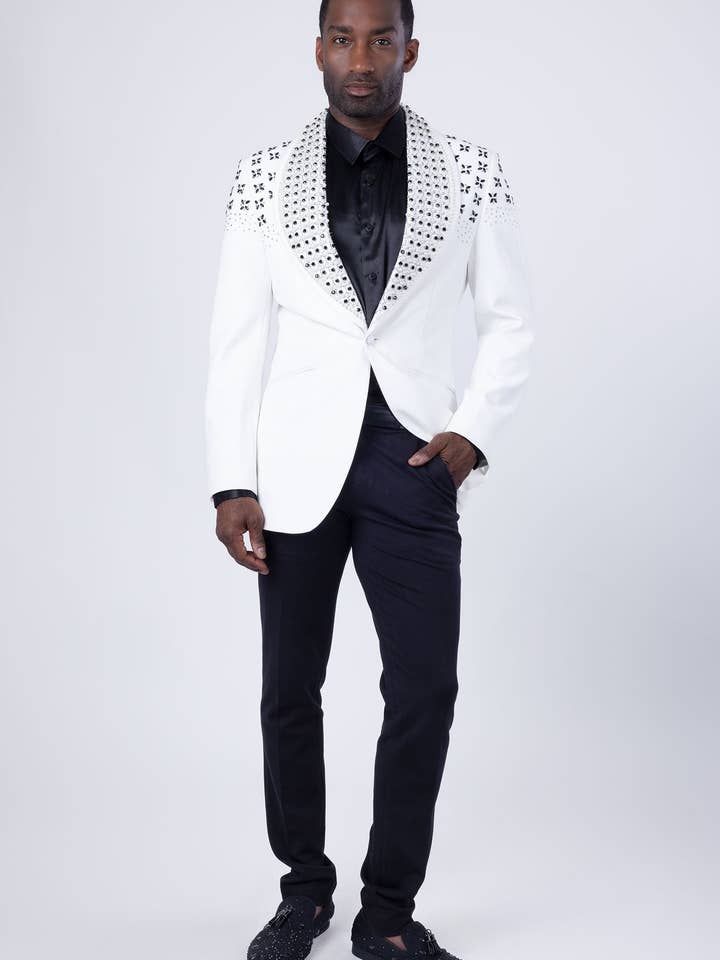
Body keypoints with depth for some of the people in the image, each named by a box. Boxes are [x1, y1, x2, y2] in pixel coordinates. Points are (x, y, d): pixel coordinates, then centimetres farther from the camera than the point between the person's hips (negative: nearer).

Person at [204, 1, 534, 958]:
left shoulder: (471, 170, 2)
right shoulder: (266, 176, 2)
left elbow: (509, 320, 8)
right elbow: (237, 339, 2)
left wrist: (474, 428, -7)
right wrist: (231, 484, -3)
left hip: (412, 458, 0)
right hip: (298, 463, 1)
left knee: (425, 690, -3)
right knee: (291, 690, 8)